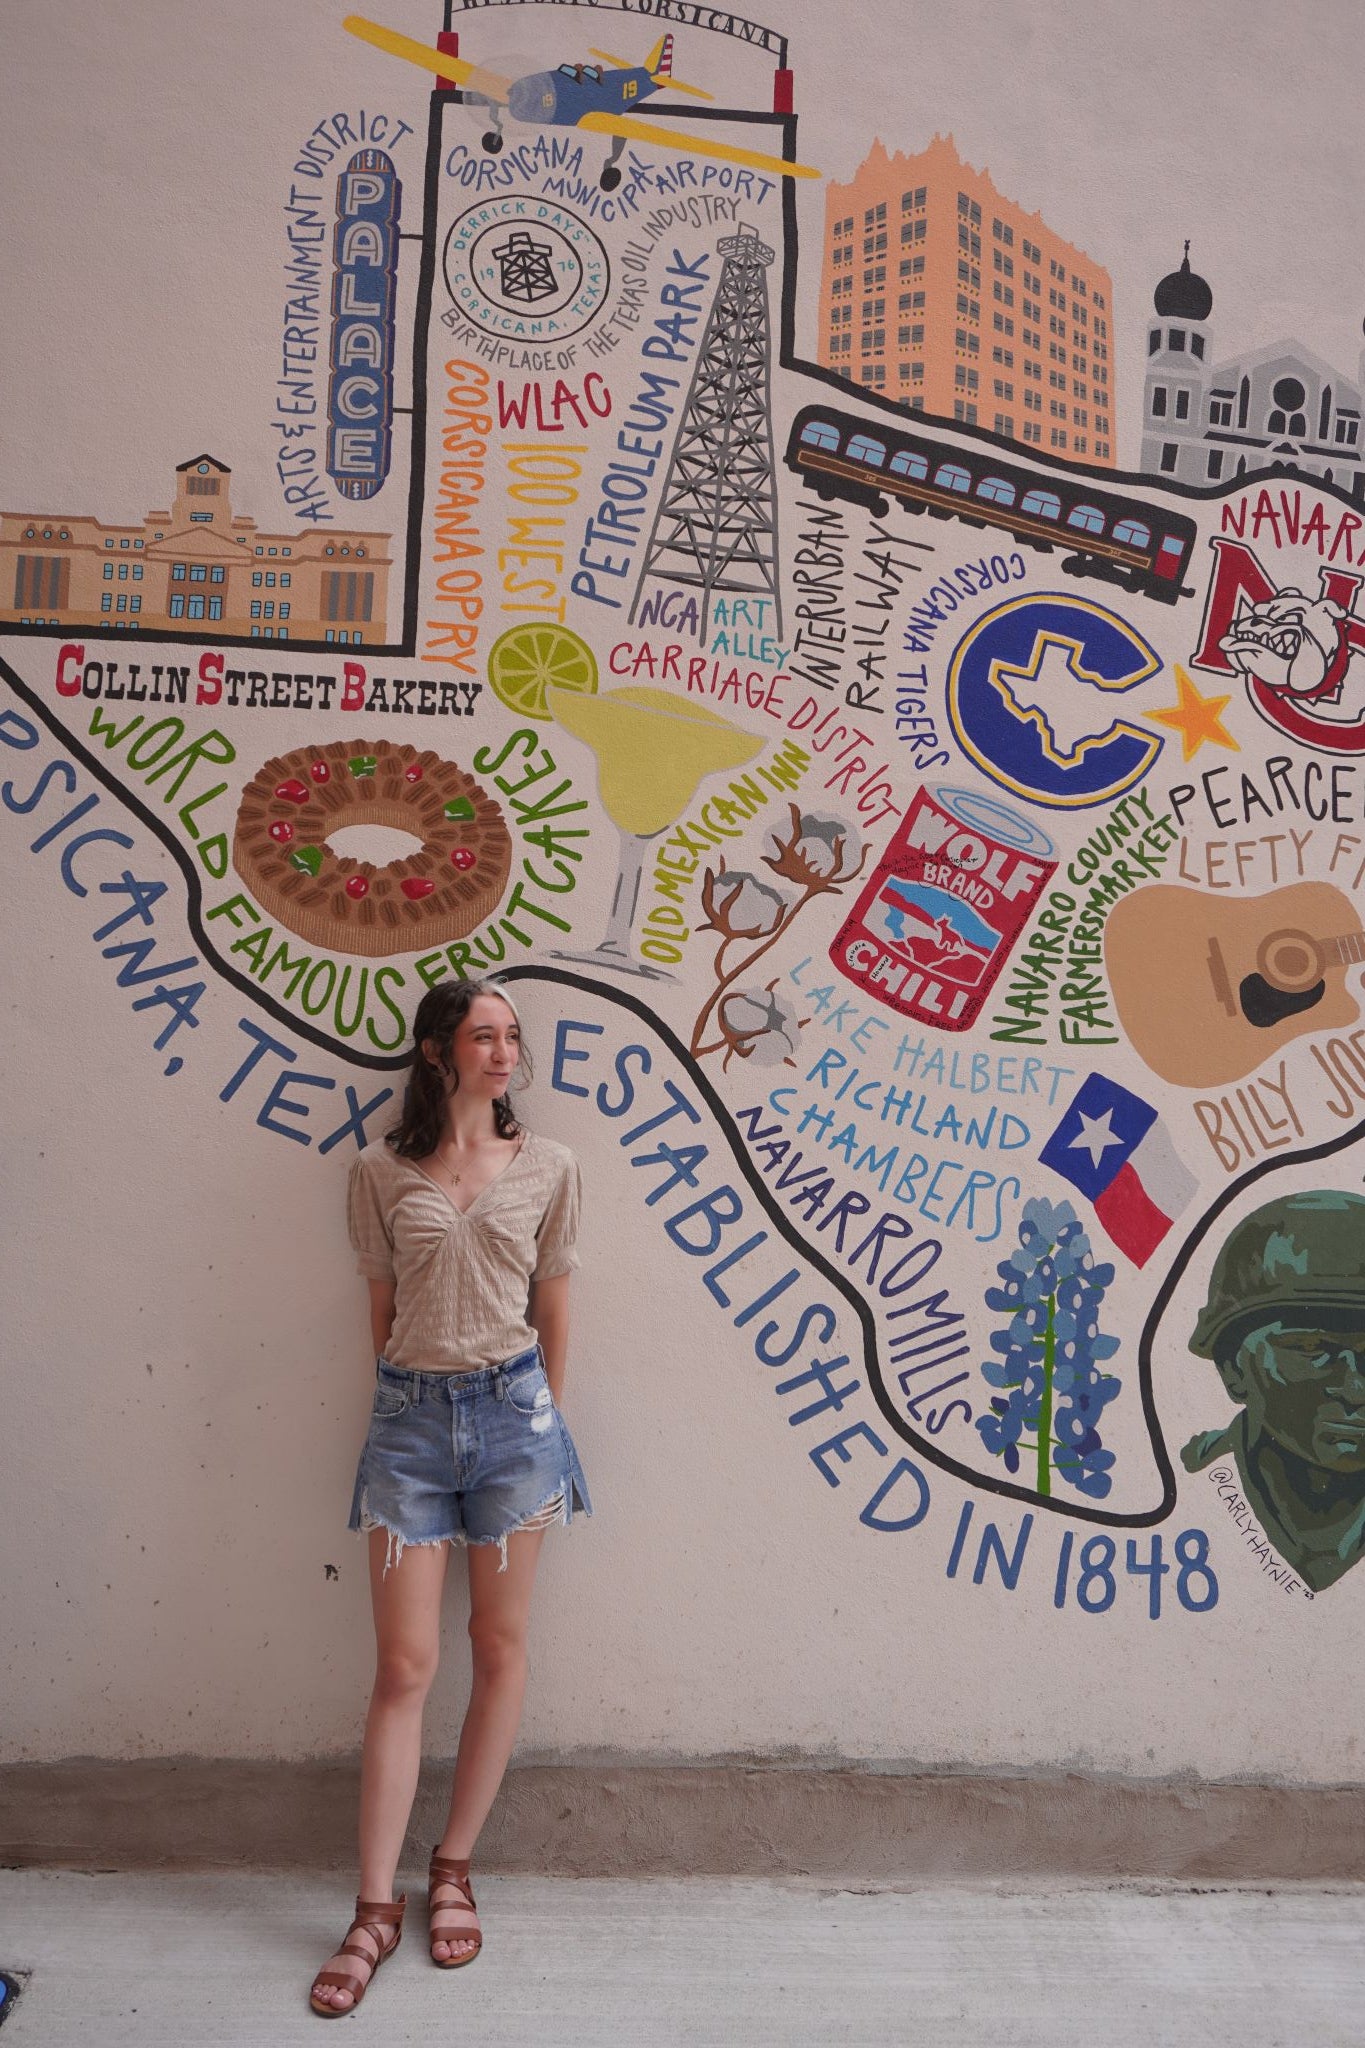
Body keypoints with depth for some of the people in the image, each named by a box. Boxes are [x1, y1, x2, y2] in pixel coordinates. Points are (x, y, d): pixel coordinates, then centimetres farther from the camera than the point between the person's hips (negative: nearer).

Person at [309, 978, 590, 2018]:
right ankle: (376, 1909, 18)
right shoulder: (383, 1172, 1)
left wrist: (544, 1422, 10)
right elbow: (383, 1308, 8)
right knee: (404, 1666, 4)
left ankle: (453, 1869, 30)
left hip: (513, 1407, 1)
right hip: (410, 1413, 0)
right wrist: (409, 1396, 11)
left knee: (500, 1650, 11)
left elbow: (552, 1310, 7)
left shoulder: (549, 1167, 1)